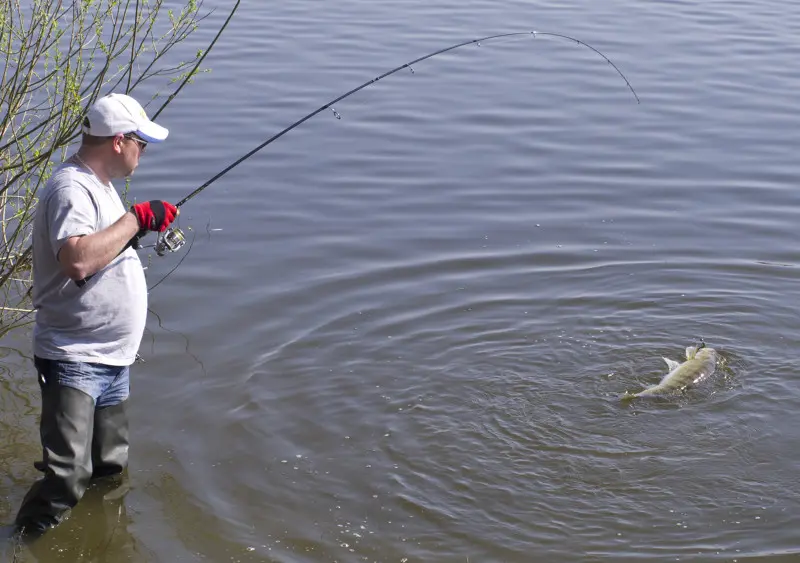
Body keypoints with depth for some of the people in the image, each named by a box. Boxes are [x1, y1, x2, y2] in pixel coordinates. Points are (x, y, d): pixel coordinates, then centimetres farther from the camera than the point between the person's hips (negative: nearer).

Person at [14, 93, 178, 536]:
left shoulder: (99, 185, 13)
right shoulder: (71, 188, -19)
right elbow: (78, 260, -35)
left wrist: (143, 224, 14)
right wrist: (136, 218, -27)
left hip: (112, 358, 10)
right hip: (74, 361, -10)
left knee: (110, 472, 19)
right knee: (68, 475, -18)